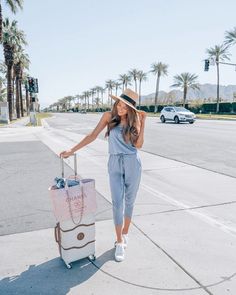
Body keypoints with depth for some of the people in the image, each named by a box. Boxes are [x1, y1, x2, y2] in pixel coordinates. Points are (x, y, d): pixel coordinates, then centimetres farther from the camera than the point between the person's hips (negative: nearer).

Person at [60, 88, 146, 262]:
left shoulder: (134, 120, 2)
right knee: (117, 202, -3)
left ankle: (125, 233, 31)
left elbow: (139, 145, -7)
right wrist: (72, 150, -5)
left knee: (129, 201, 10)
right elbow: (93, 135, -1)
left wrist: (143, 122, -8)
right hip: (115, 163, 0)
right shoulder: (109, 116, 0)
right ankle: (119, 242, 9)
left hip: (132, 163, 1)